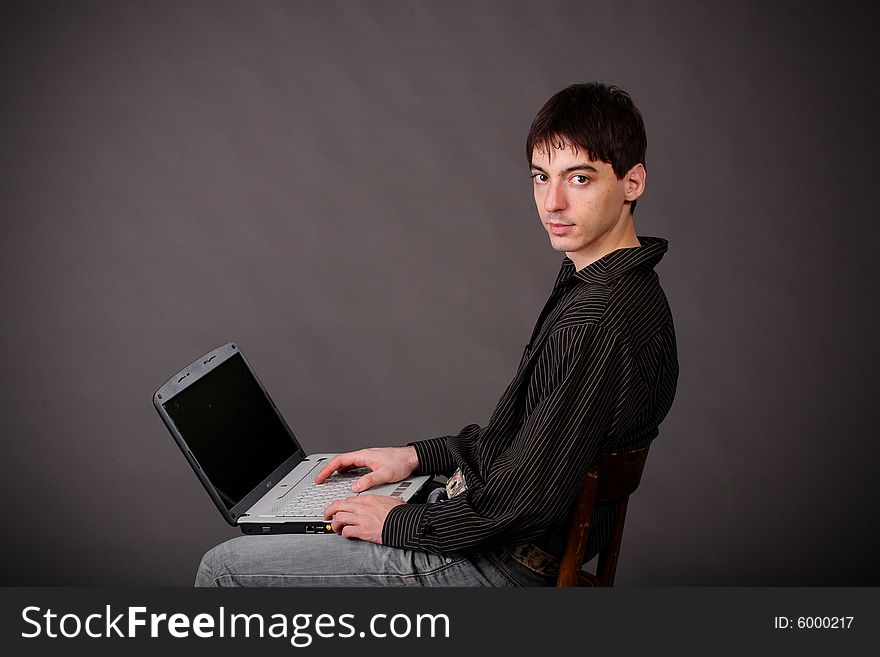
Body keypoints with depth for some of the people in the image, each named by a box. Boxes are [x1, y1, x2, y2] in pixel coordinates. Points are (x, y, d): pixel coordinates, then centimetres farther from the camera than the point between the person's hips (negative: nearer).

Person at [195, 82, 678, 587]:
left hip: (498, 563, -10)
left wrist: (401, 522, -13)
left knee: (224, 567, -3)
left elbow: (526, 503, -28)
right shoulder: (626, 291, 6)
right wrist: (418, 456, 11)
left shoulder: (598, 323, -28)